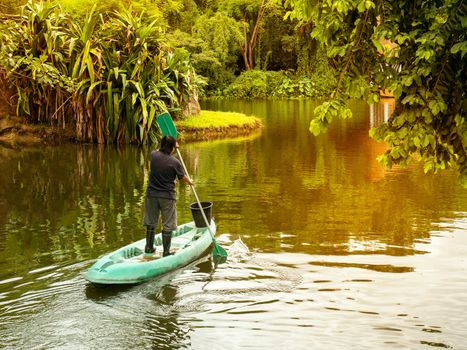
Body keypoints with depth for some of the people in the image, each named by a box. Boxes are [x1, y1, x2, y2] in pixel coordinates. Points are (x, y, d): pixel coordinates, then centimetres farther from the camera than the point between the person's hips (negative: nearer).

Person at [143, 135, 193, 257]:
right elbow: (183, 177, 3)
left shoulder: (154, 155, -4)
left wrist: (171, 144, 35)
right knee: (167, 226, 5)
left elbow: (160, 150, 23)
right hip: (167, 197, -4)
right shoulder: (175, 162, -13)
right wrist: (190, 182, 25)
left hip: (151, 195, 4)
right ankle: (166, 252, 8)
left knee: (150, 223, 16)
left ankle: (149, 248, 24)